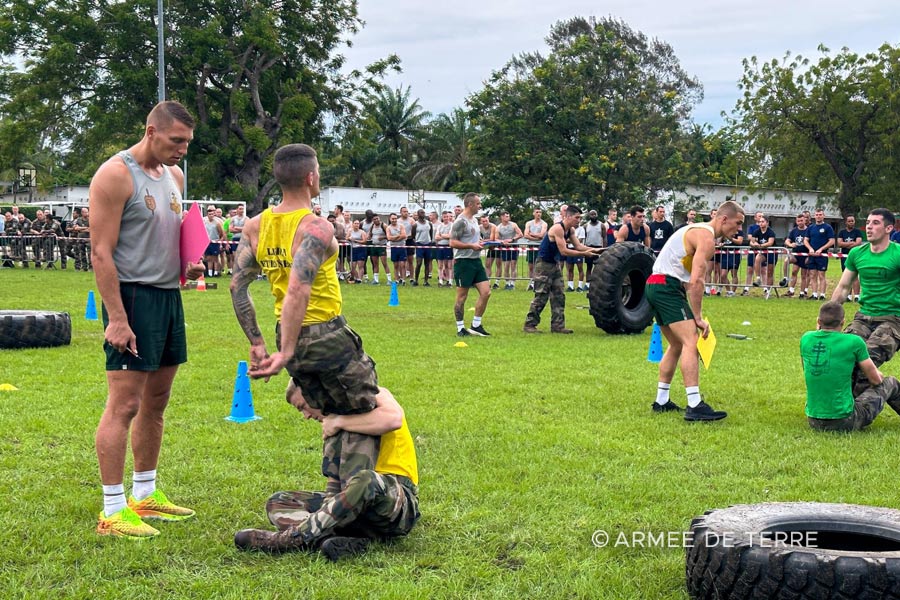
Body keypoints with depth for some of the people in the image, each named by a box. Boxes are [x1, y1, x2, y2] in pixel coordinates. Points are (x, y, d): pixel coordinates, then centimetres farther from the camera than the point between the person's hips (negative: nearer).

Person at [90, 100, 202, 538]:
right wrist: (116, 319, -21)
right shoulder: (116, 175, -12)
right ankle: (113, 511, -5)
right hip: (133, 296, -9)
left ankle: (145, 495, 24)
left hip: (169, 295, 9)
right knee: (124, 404, -9)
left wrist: (187, 263, 4)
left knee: (156, 401, 14)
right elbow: (101, 252, -16)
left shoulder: (174, 175, 13)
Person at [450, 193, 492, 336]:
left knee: (486, 292, 2)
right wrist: (472, 246, -21)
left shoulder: (474, 220, 16)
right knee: (462, 296, 0)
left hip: (476, 261, 9)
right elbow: (453, 243, -18)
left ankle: (476, 326, 11)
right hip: (463, 262, -9)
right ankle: (460, 328, 8)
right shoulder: (461, 221, -12)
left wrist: (481, 243, 9)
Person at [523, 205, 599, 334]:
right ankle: (529, 324, 1)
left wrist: (592, 250, -11)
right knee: (541, 296, -6)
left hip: (555, 264, 9)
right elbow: (564, 251, -26)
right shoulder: (558, 228, -24)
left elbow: (578, 246, 5)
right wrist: (584, 254, -25)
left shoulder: (570, 230, 5)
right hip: (544, 264, -9)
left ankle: (558, 325, 8)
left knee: (559, 296, 6)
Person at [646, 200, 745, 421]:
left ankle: (662, 401, 25)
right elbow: (696, 282, -19)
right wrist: (698, 318, -13)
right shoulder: (707, 237, -11)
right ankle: (694, 406, -25)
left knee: (677, 345, 19)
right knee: (692, 342, -17)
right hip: (667, 286, -11)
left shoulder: (698, 230, 21)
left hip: (655, 285, 11)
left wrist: (694, 315, 12)